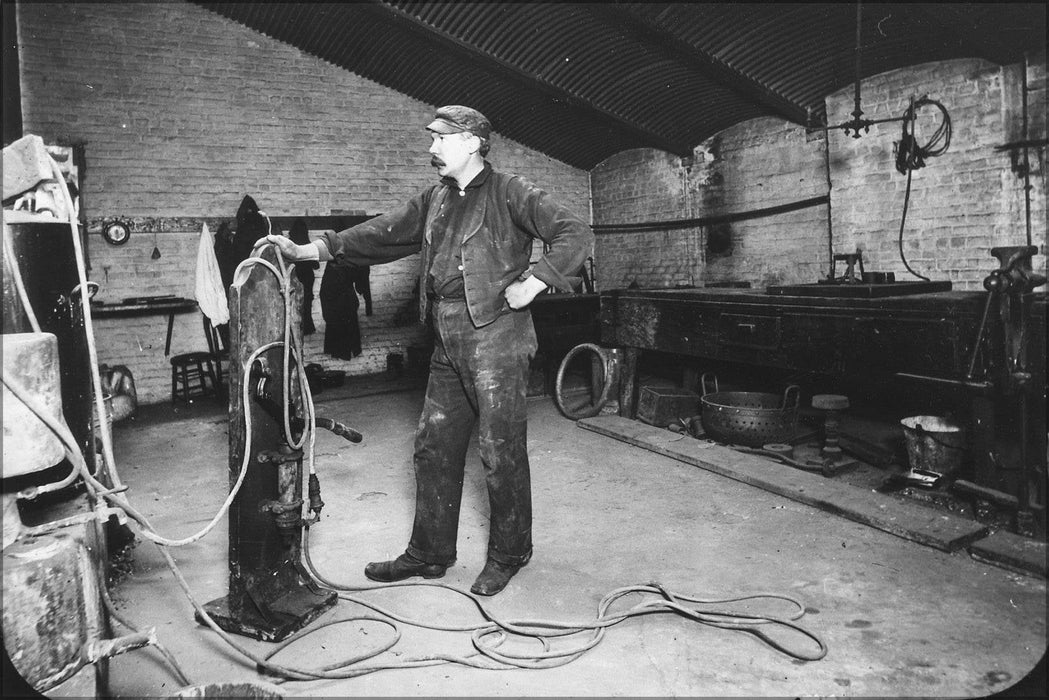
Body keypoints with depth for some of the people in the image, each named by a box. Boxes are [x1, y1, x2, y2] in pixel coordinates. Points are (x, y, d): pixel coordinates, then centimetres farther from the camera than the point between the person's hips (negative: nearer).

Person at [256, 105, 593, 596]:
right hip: (448, 342, 8)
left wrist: (532, 284, -15)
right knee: (434, 447, 11)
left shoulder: (509, 193, -5)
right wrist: (306, 251, 7)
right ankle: (428, 554, 24)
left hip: (496, 336, -7)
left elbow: (576, 234, -10)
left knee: (501, 452, 1)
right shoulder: (434, 200, 16)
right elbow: (382, 234, 13)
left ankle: (508, 555, 18)